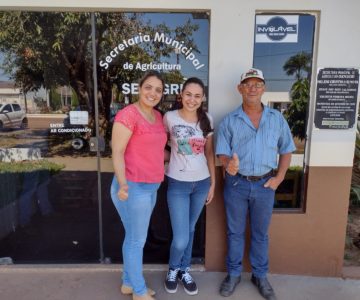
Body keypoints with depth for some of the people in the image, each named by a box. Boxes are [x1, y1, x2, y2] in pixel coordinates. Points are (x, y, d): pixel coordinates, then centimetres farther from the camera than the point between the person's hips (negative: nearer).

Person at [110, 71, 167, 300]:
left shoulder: (158, 116, 10)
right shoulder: (128, 114, -15)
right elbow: (117, 152, -18)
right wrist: (122, 183, -30)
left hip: (151, 187, 8)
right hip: (133, 187, -8)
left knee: (135, 237, 20)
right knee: (137, 240, 7)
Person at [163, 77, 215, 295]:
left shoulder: (207, 120, 0)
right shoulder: (169, 118, -9)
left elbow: (209, 153, 6)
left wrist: (213, 183, 6)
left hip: (202, 182, 3)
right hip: (178, 183, -3)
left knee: (190, 231, 17)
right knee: (180, 239, -3)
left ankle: (184, 270, 39)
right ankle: (173, 269, 29)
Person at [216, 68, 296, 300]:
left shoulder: (277, 118, 2)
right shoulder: (229, 121, -3)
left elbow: (286, 150, 7)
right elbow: (223, 153, -6)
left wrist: (279, 178, -4)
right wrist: (228, 164, -29)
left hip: (265, 185, 1)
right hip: (236, 184, -1)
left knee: (260, 233, 15)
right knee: (235, 232, 13)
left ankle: (260, 276, 34)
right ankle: (234, 274, 32)